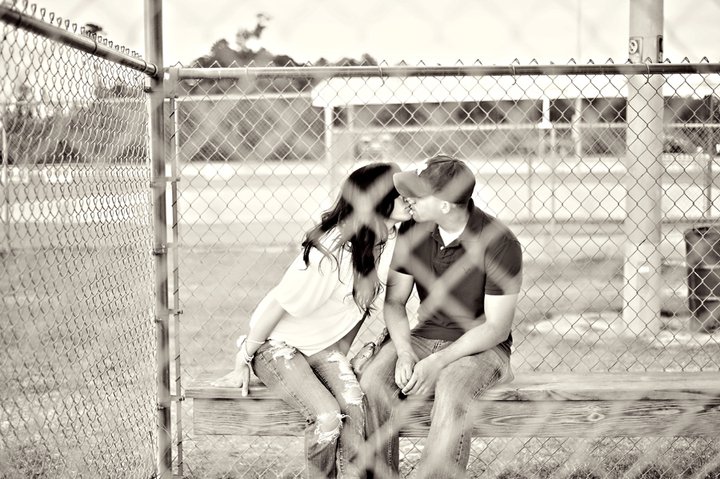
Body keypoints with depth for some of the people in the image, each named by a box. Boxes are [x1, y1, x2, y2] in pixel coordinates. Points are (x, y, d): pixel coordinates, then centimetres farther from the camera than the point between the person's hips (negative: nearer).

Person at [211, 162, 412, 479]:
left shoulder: (388, 240, -7)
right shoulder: (331, 252, -28)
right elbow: (278, 305, -19)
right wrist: (241, 364, -10)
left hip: (325, 346, 6)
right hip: (278, 345, -6)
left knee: (354, 403, -22)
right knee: (327, 414, -26)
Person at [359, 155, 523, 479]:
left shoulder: (499, 243, -18)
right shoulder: (413, 231, -3)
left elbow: (497, 327, -15)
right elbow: (394, 300, 4)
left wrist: (438, 362, -23)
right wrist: (405, 353, -15)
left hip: (481, 347, -4)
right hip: (425, 337, 4)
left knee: (450, 392, -37)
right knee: (372, 381, -24)